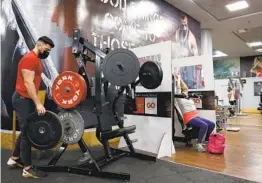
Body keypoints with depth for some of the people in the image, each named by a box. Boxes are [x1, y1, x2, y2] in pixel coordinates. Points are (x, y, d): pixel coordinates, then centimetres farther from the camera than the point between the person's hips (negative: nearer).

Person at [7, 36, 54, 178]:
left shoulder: (36, 59, 16)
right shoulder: (29, 59, -16)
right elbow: (28, 83, -24)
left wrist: (36, 102, 21)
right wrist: (38, 103, -27)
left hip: (27, 99, 10)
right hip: (22, 99, -10)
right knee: (27, 132, -5)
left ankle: (14, 159, 32)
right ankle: (28, 169, 5)